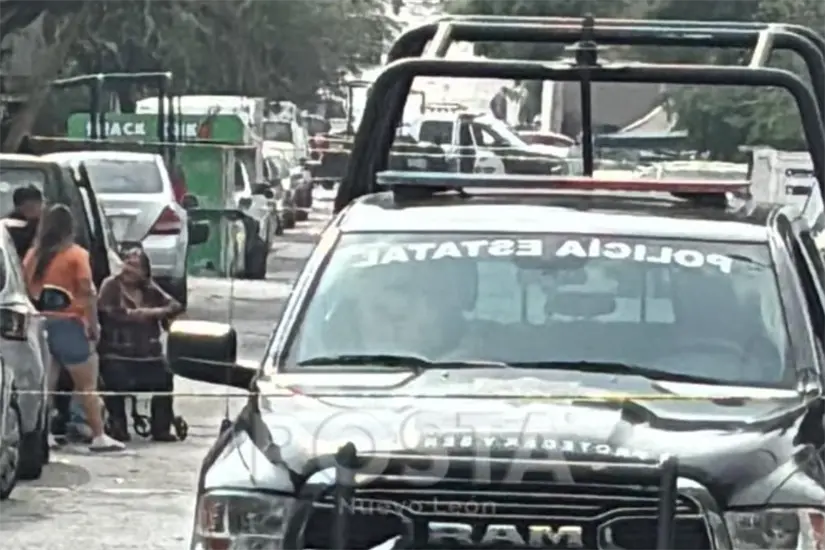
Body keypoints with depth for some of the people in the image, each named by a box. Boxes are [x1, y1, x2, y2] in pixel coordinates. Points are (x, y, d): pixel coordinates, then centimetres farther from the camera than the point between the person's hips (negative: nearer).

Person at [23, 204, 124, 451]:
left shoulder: (33, 255, 9)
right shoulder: (76, 255, -5)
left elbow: (25, 290, 7)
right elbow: (87, 293, -11)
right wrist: (94, 326, -5)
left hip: (40, 325, 5)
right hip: (69, 325, -5)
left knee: (43, 385, 9)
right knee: (88, 386, 2)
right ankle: (98, 437, 0)